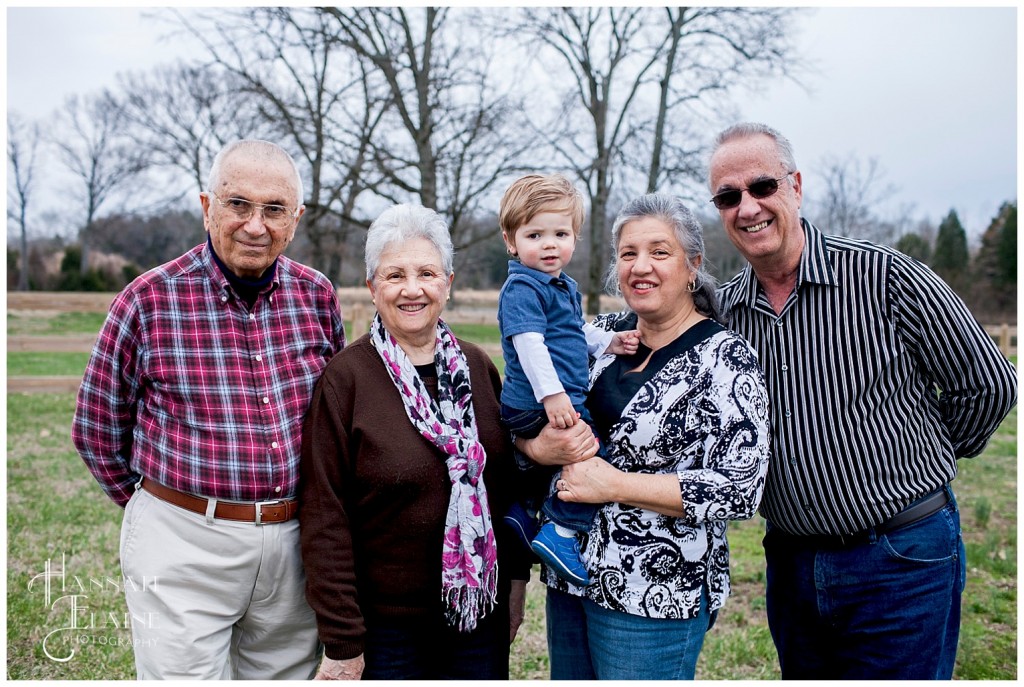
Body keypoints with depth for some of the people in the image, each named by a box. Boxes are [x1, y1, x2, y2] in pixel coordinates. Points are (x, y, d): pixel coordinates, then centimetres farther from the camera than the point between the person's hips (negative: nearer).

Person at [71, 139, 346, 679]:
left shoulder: (317, 295, 2)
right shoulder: (149, 300, -7)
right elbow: (96, 428, 3)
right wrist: (161, 509, 9)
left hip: (295, 545, 4)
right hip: (184, 546, -3)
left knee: (286, 674, 16)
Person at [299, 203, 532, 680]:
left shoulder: (478, 367, 3)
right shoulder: (346, 377, -12)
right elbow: (325, 516, -12)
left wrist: (516, 577, 8)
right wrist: (342, 640, -12)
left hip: (481, 614, 4)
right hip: (386, 626, -4)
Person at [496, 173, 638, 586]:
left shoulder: (566, 287, 17)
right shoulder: (522, 288, -14)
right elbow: (528, 343, -24)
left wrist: (610, 341, 13)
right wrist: (552, 393, -30)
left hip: (563, 400, 10)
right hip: (537, 404, -10)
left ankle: (522, 511, 40)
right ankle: (562, 532, -8)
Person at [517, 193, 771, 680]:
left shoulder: (725, 359, -13)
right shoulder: (602, 334, 4)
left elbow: (739, 490, -19)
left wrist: (613, 484, -21)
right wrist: (539, 447, -14)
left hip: (656, 598, -6)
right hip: (569, 577, 6)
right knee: (568, 679, 20)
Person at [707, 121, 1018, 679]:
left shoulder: (885, 277, -13)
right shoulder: (723, 308, 0)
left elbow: (989, 385, -4)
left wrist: (922, 461, 6)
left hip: (902, 565, -4)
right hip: (791, 563, 5)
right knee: (803, 676, 20)